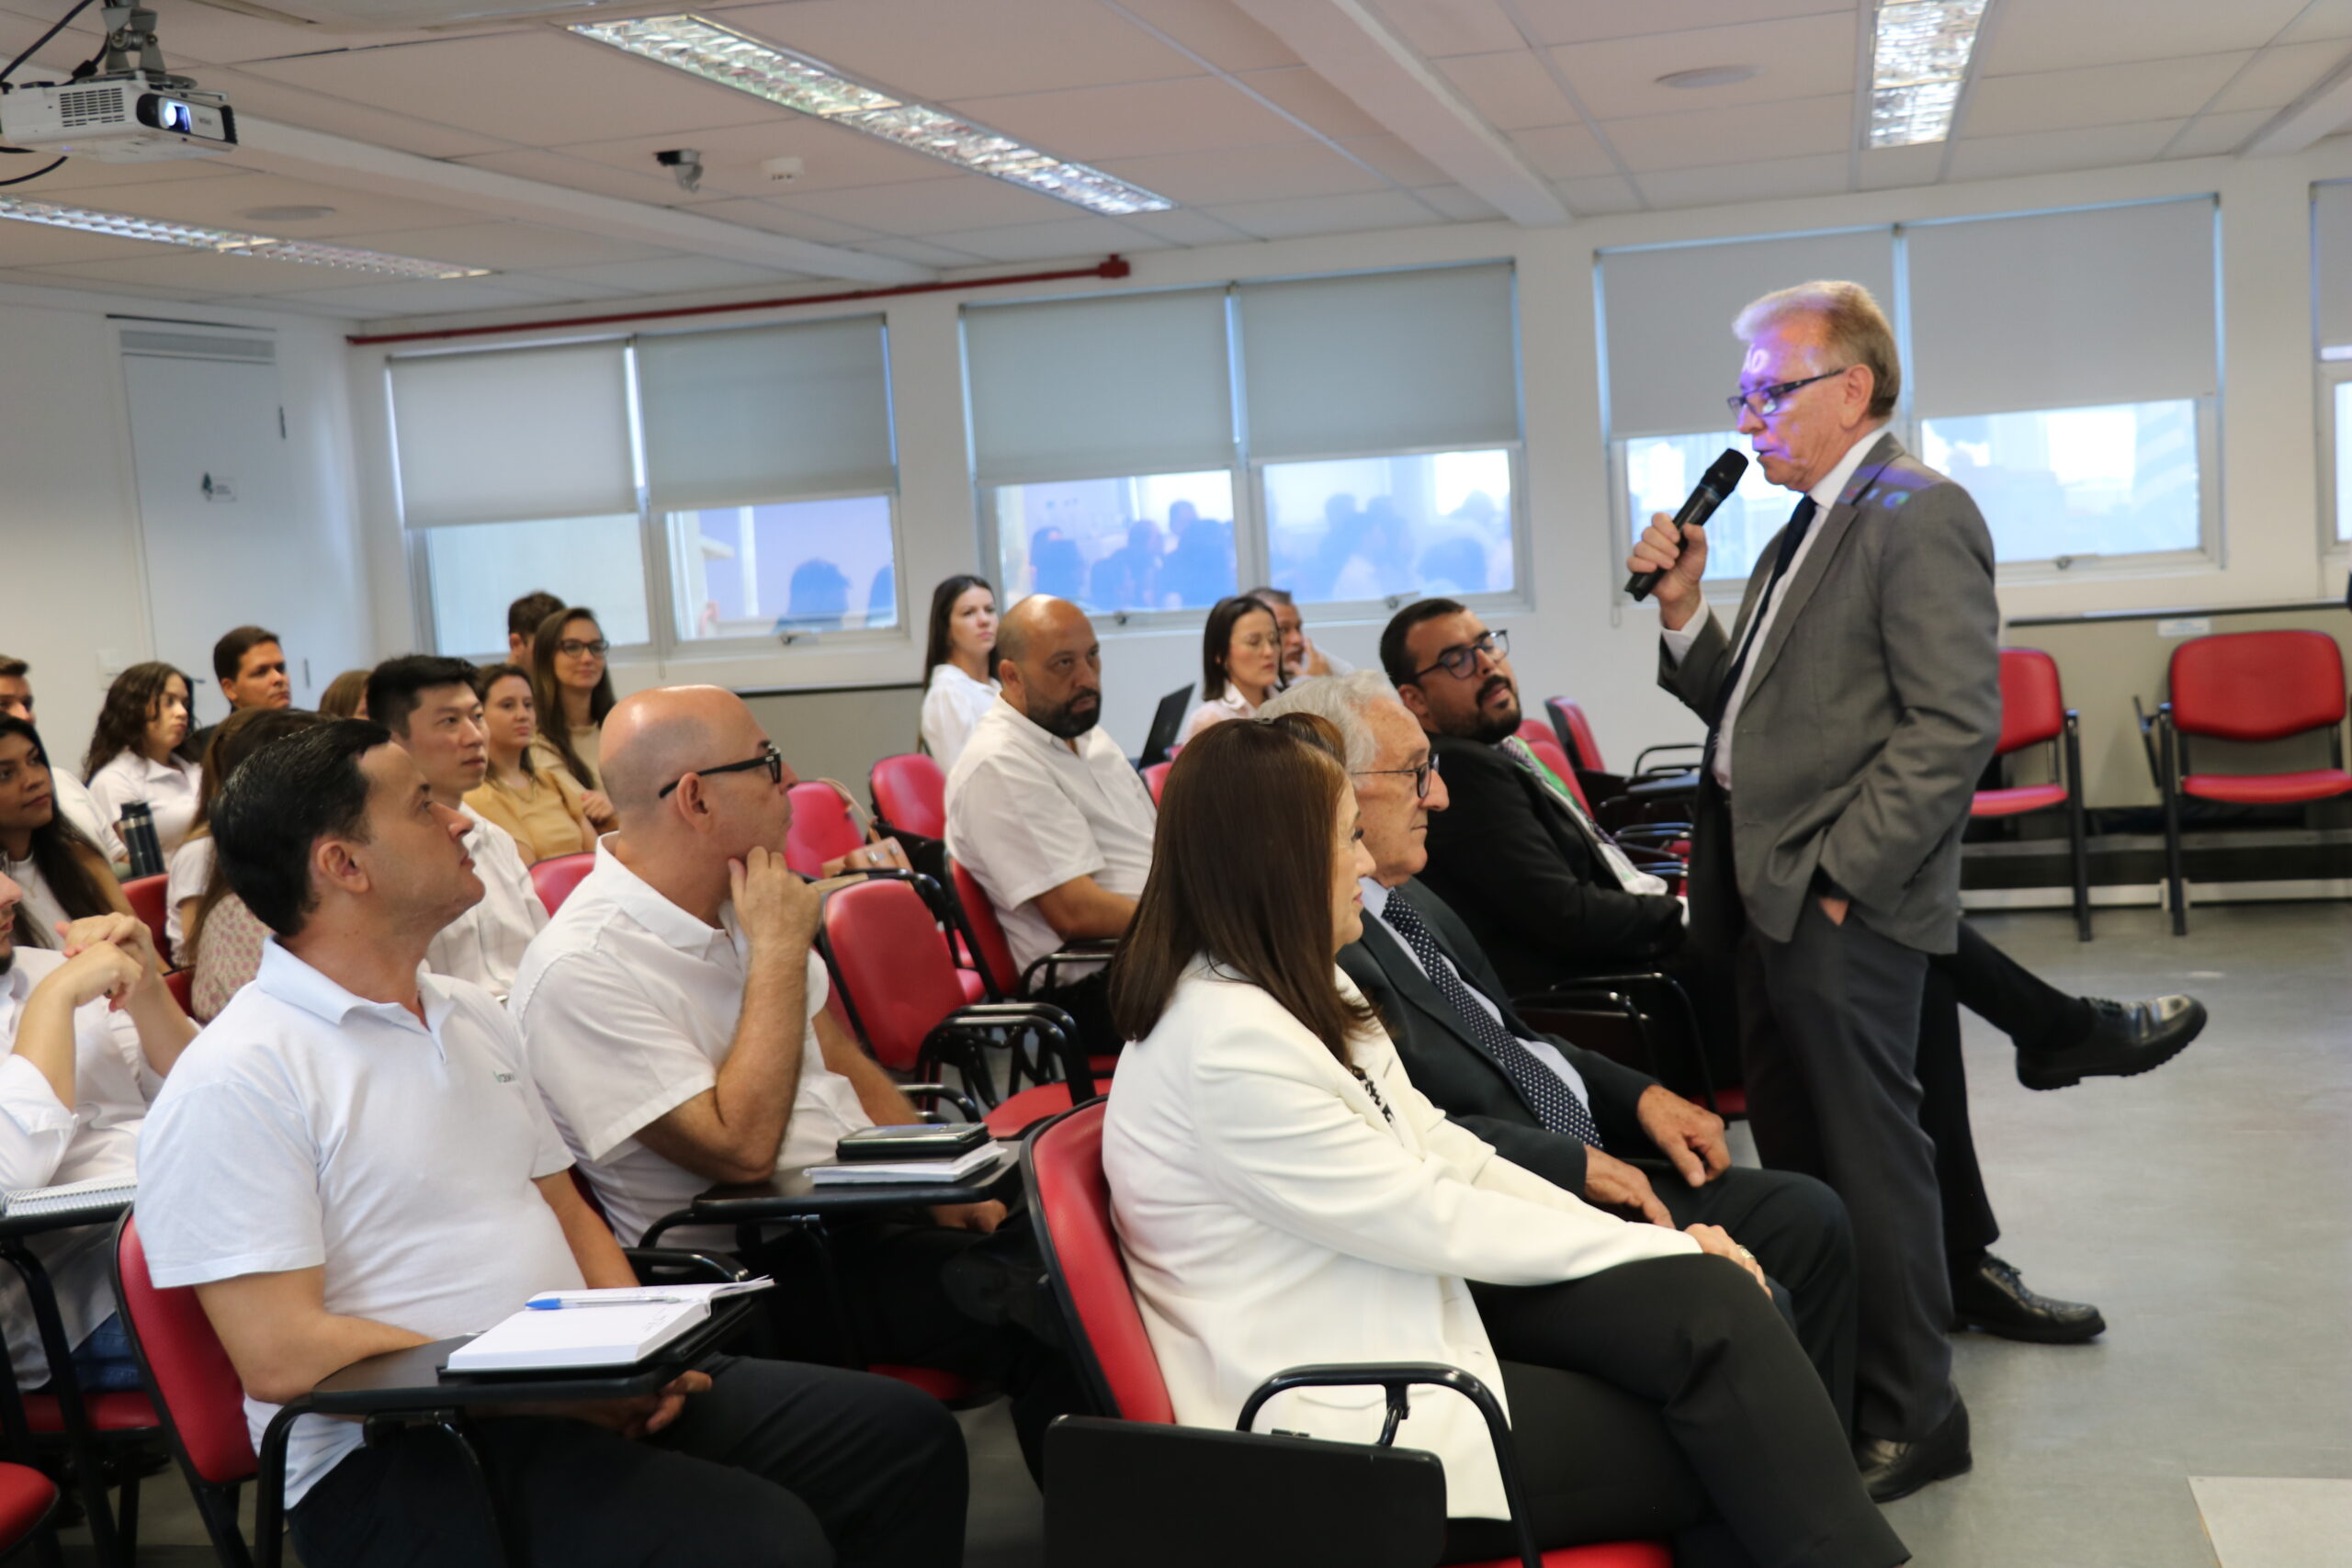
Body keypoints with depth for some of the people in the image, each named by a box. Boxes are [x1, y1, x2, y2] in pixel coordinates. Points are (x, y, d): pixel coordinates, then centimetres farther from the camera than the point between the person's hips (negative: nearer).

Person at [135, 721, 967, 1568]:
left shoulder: (473, 1015, 16)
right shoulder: (232, 1082, -11)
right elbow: (281, 1356, -17)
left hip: (584, 1394, 8)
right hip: (405, 1456, -8)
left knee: (905, 1435, -5)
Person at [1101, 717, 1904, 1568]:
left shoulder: (1300, 989, 7)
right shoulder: (1226, 1046, -23)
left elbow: (1440, 1150, 8)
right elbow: (1429, 1217, -18)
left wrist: (1654, 1247, -2)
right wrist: (1661, 1246, -8)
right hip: (1339, 1419, -8)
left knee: (1716, 1302, -12)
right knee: (1718, 1455, -11)